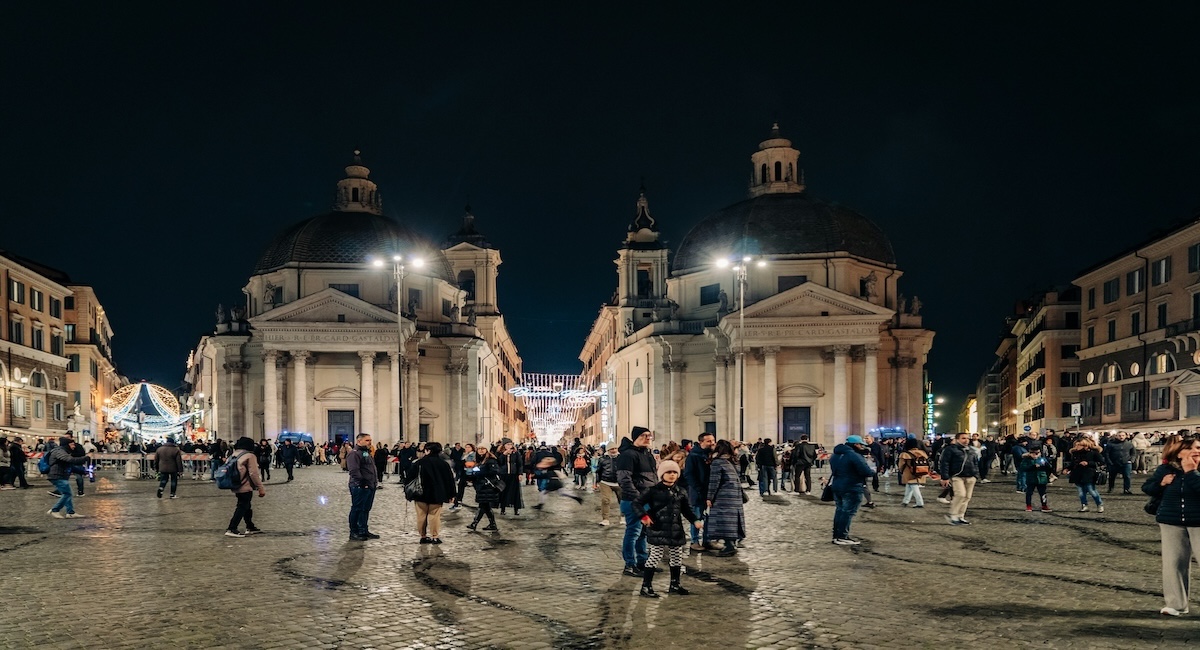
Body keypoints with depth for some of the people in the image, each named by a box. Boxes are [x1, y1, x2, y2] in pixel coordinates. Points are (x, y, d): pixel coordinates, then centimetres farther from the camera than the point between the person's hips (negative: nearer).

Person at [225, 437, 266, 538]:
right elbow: (254, 474, -17)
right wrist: (261, 488, -12)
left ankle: (250, 527, 29)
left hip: (236, 487, 9)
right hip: (245, 487, -9)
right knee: (242, 507, -5)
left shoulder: (234, 455, 11)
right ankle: (231, 529, -12)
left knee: (246, 506, 20)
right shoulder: (250, 456, -13)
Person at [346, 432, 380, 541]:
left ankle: (363, 531, 23)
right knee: (357, 509, -3)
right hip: (360, 487, -10)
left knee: (366, 509, 15)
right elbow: (354, 471, -22)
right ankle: (353, 533, 3)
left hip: (371, 486, 10)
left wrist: (375, 481, 19)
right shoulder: (354, 454, -12)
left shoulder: (367, 453, 21)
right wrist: (362, 482, -23)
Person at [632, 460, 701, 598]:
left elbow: (687, 509, 15)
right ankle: (646, 586, 3)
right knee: (655, 557, -6)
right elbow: (637, 503, -9)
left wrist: (695, 521, -1)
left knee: (677, 557, 14)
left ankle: (675, 584, 31)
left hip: (676, 531, 6)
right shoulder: (654, 491, -8)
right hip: (658, 531, -6)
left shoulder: (680, 492, 8)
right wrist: (644, 516, -23)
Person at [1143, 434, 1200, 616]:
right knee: (1174, 563, 6)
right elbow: (1146, 488, 7)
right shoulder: (1166, 469, 0)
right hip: (1172, 523, 2)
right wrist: (1161, 483, -10)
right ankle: (1176, 604, 17)